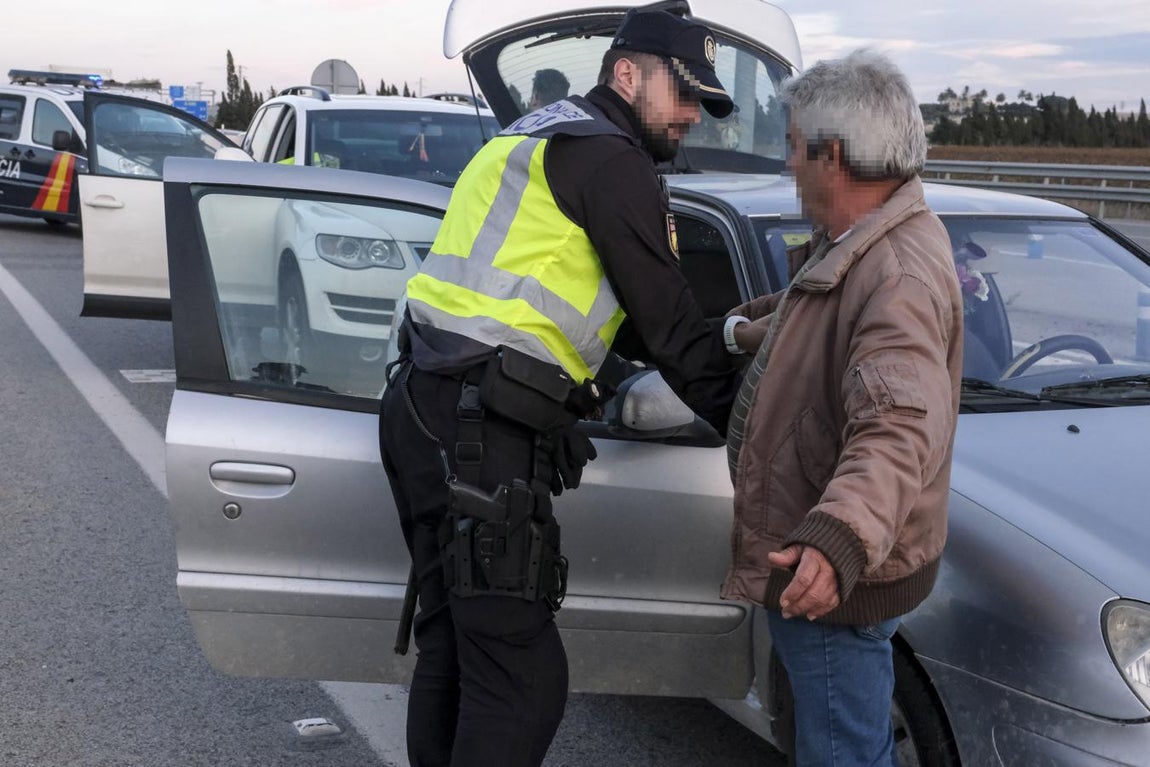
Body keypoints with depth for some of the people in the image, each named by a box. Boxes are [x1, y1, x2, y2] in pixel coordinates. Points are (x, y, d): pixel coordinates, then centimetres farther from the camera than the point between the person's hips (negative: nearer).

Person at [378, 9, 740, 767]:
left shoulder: (547, 139, 25)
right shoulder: (609, 158, -6)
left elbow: (625, 320, 25)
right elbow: (667, 323, -5)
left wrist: (724, 334, 21)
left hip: (429, 410, 11)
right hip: (481, 429, -11)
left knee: (453, 644, 18)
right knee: (524, 677, -7)